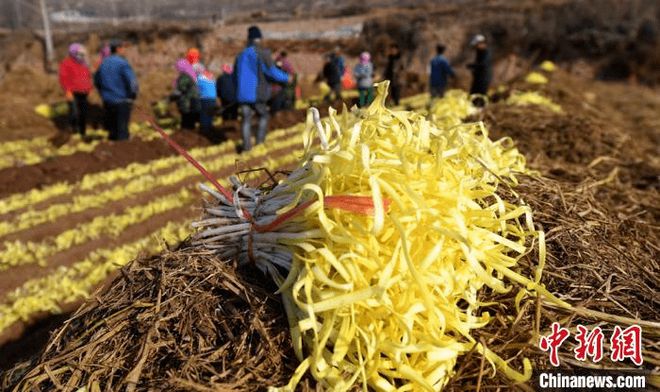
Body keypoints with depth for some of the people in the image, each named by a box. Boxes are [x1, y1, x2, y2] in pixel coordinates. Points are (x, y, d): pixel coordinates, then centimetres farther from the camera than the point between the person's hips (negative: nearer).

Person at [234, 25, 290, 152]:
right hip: (257, 94, -4)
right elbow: (271, 72, -15)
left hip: (243, 94, 4)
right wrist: (286, 77, 1)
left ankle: (247, 146, -2)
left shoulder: (241, 55, 13)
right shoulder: (262, 53, -8)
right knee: (263, 116, 15)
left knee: (246, 119, 7)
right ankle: (260, 142, 6)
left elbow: (235, 76, 19)